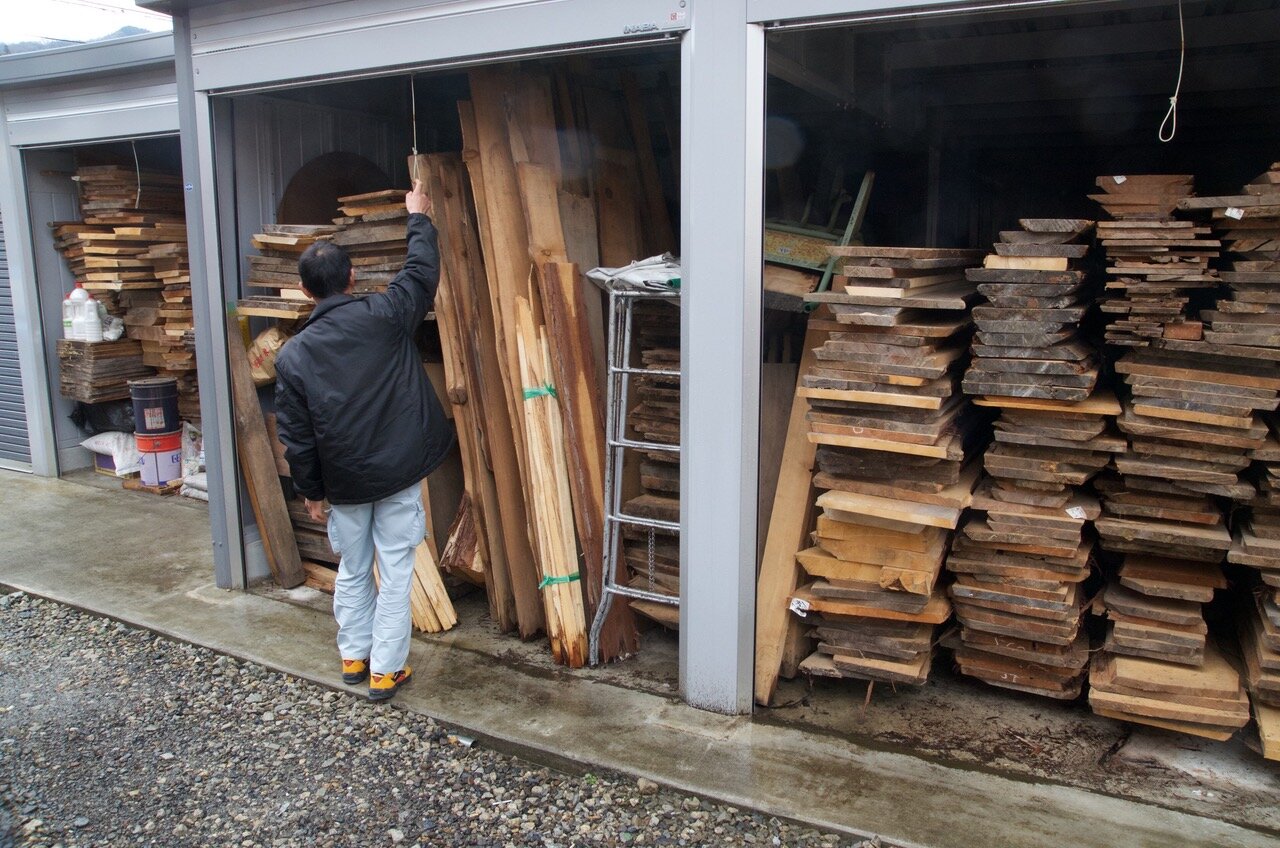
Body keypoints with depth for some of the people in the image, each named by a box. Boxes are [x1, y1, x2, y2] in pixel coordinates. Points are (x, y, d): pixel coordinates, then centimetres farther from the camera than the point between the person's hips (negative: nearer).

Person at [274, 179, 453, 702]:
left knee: (353, 571, 19)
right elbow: (423, 272, 6)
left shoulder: (293, 355, -4)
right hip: (398, 473, -2)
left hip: (343, 482, 2)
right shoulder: (383, 317, -10)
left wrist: (310, 490, 13)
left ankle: (354, 656, 31)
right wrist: (419, 219, 21)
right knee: (395, 571, 6)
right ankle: (386, 669, 12)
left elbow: (296, 438, 0)